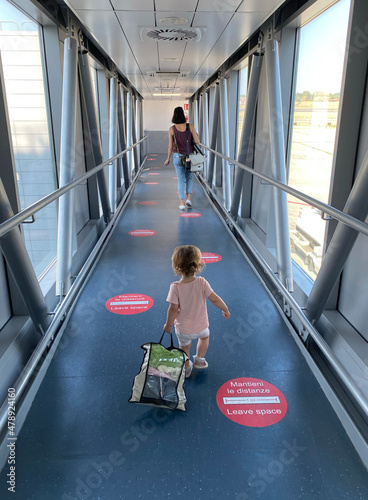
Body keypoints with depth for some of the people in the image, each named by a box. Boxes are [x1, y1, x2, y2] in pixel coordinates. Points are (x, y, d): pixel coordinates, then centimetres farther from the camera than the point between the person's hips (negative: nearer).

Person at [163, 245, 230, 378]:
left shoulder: (175, 287, -23)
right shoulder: (202, 282, -20)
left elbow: (173, 309, -21)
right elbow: (215, 299, -15)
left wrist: (168, 324, -5)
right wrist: (225, 310, 3)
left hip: (183, 328, 0)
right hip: (200, 326, 1)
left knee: (184, 346, 29)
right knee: (205, 336, 36)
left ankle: (186, 367, 47)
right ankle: (199, 360, 44)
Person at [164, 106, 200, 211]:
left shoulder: (172, 129, -8)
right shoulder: (190, 126, -9)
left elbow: (170, 146, -7)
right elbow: (197, 142, -9)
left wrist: (168, 159, 7)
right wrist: (195, 135, 13)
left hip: (178, 156, 0)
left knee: (181, 180, 10)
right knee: (189, 178, 22)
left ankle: (182, 204, 5)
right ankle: (188, 199, 11)